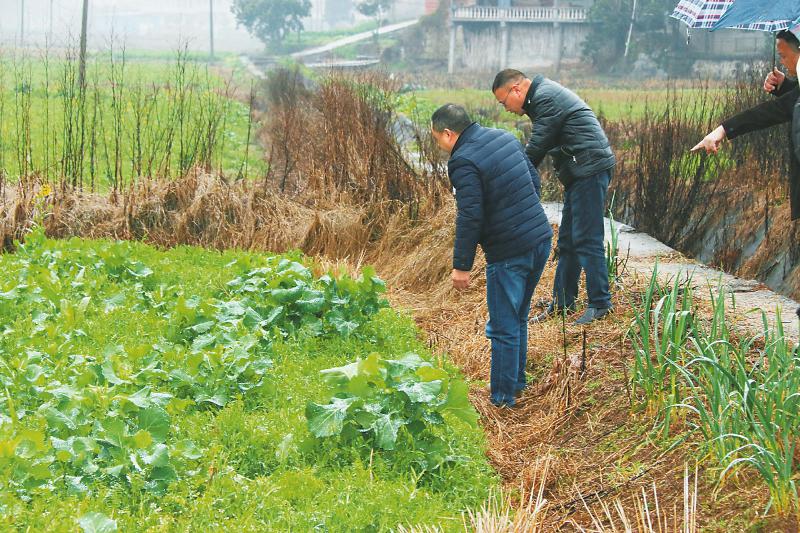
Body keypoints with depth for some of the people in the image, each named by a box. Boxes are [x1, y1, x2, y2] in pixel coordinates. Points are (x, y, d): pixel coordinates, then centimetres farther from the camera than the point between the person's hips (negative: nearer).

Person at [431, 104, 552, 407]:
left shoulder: (464, 162, -16)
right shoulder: (505, 138, 9)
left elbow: (470, 217, -21)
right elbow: (535, 181, 17)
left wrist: (461, 266, -14)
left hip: (508, 254, -8)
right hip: (541, 240, 8)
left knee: (504, 328, 4)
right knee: (518, 317, 23)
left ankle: (503, 397, 12)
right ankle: (517, 381, 35)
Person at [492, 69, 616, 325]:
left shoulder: (545, 98, -13)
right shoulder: (543, 95, 19)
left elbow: (536, 148, -14)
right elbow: (539, 145, 19)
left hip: (590, 167, -11)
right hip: (579, 172, 11)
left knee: (586, 239, -9)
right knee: (567, 241, 13)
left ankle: (600, 304, -4)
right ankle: (562, 302, 19)